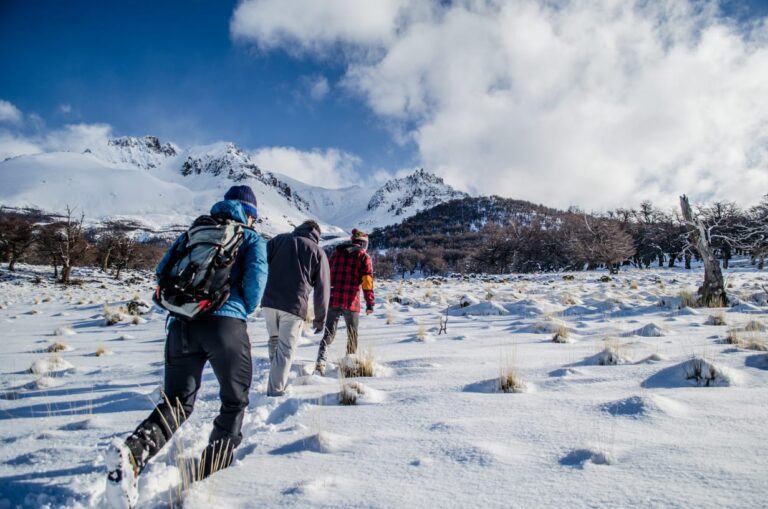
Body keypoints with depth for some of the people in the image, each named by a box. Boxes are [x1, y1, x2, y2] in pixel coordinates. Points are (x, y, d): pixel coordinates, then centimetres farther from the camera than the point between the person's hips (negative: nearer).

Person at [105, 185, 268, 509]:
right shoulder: (252, 239, 10)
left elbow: (162, 271, 16)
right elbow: (256, 277, -5)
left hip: (181, 325, 4)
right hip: (226, 324, -4)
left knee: (177, 401, 13)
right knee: (234, 402, 15)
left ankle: (134, 450, -14)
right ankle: (212, 474, 7)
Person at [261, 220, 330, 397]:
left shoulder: (279, 240, 12)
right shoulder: (318, 252, 8)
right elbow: (322, 289, 7)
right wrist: (320, 318, 14)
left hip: (270, 302, 3)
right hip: (295, 307, -3)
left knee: (274, 341, 22)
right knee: (285, 350, 4)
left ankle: (276, 379, 24)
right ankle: (275, 391, 3)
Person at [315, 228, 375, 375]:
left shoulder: (336, 252, 15)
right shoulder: (364, 256, 2)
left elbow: (327, 275, 16)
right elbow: (367, 281, -6)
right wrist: (370, 303, -5)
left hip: (333, 300, 3)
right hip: (351, 302, -3)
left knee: (329, 333, 6)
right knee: (352, 334, 14)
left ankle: (320, 363, -9)